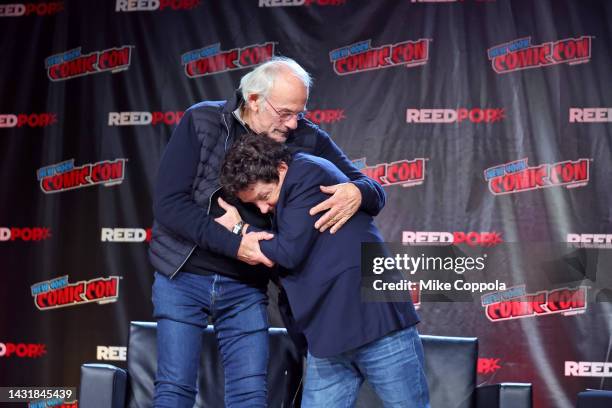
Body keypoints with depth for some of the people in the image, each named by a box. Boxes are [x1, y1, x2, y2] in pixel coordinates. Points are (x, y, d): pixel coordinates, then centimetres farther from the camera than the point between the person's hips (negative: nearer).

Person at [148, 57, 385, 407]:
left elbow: (375, 191, -4)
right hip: (183, 277, -2)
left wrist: (357, 193, -30)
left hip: (246, 287, 2)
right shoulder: (202, 122, -10)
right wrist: (233, 244, -26)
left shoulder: (308, 140, -5)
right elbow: (169, 203, -16)